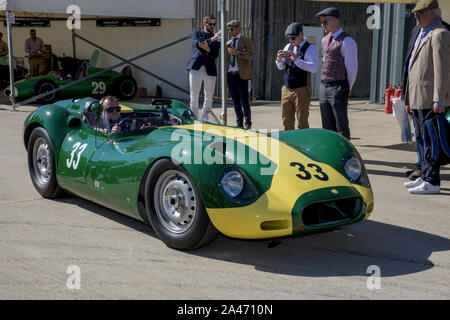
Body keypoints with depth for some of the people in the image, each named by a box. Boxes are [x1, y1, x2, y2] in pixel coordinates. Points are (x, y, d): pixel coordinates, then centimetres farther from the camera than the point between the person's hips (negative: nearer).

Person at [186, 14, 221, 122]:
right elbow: (197, 43, -11)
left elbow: (215, 55, 0)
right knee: (194, 97, 0)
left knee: (209, 97, 3)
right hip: (196, 68, -1)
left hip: (210, 70, 2)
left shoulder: (216, 39, 12)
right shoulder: (196, 33, 10)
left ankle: (204, 119, 13)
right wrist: (211, 39, -24)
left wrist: (208, 49, -21)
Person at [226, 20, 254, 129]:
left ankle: (248, 124, 6)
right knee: (235, 101, 7)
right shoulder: (228, 43, 18)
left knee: (244, 101, -4)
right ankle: (239, 123, 14)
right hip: (230, 75, 5)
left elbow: (251, 55, -10)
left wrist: (237, 52, -17)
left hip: (241, 75, -5)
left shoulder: (246, 40, 2)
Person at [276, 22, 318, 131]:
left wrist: (296, 60, -29)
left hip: (301, 90, -6)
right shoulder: (288, 47, 11)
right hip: (286, 89, 6)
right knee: (287, 121, 9)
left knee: (302, 123, -2)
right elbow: (280, 67, 11)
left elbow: (314, 68, -21)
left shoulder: (310, 48, -7)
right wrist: (279, 59, -11)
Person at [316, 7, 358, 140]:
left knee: (341, 125, -5)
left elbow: (352, 67, -8)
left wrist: (348, 89, -1)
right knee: (327, 126, 11)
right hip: (324, 87, 8)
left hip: (338, 89, -8)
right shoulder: (325, 40, 16)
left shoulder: (346, 41, -10)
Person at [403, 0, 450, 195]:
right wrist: (409, 100, 22)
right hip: (418, 98, 10)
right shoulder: (422, 35, 22)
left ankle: (432, 182, -3)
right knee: (421, 139, 14)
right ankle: (425, 177, 24)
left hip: (430, 99, -10)